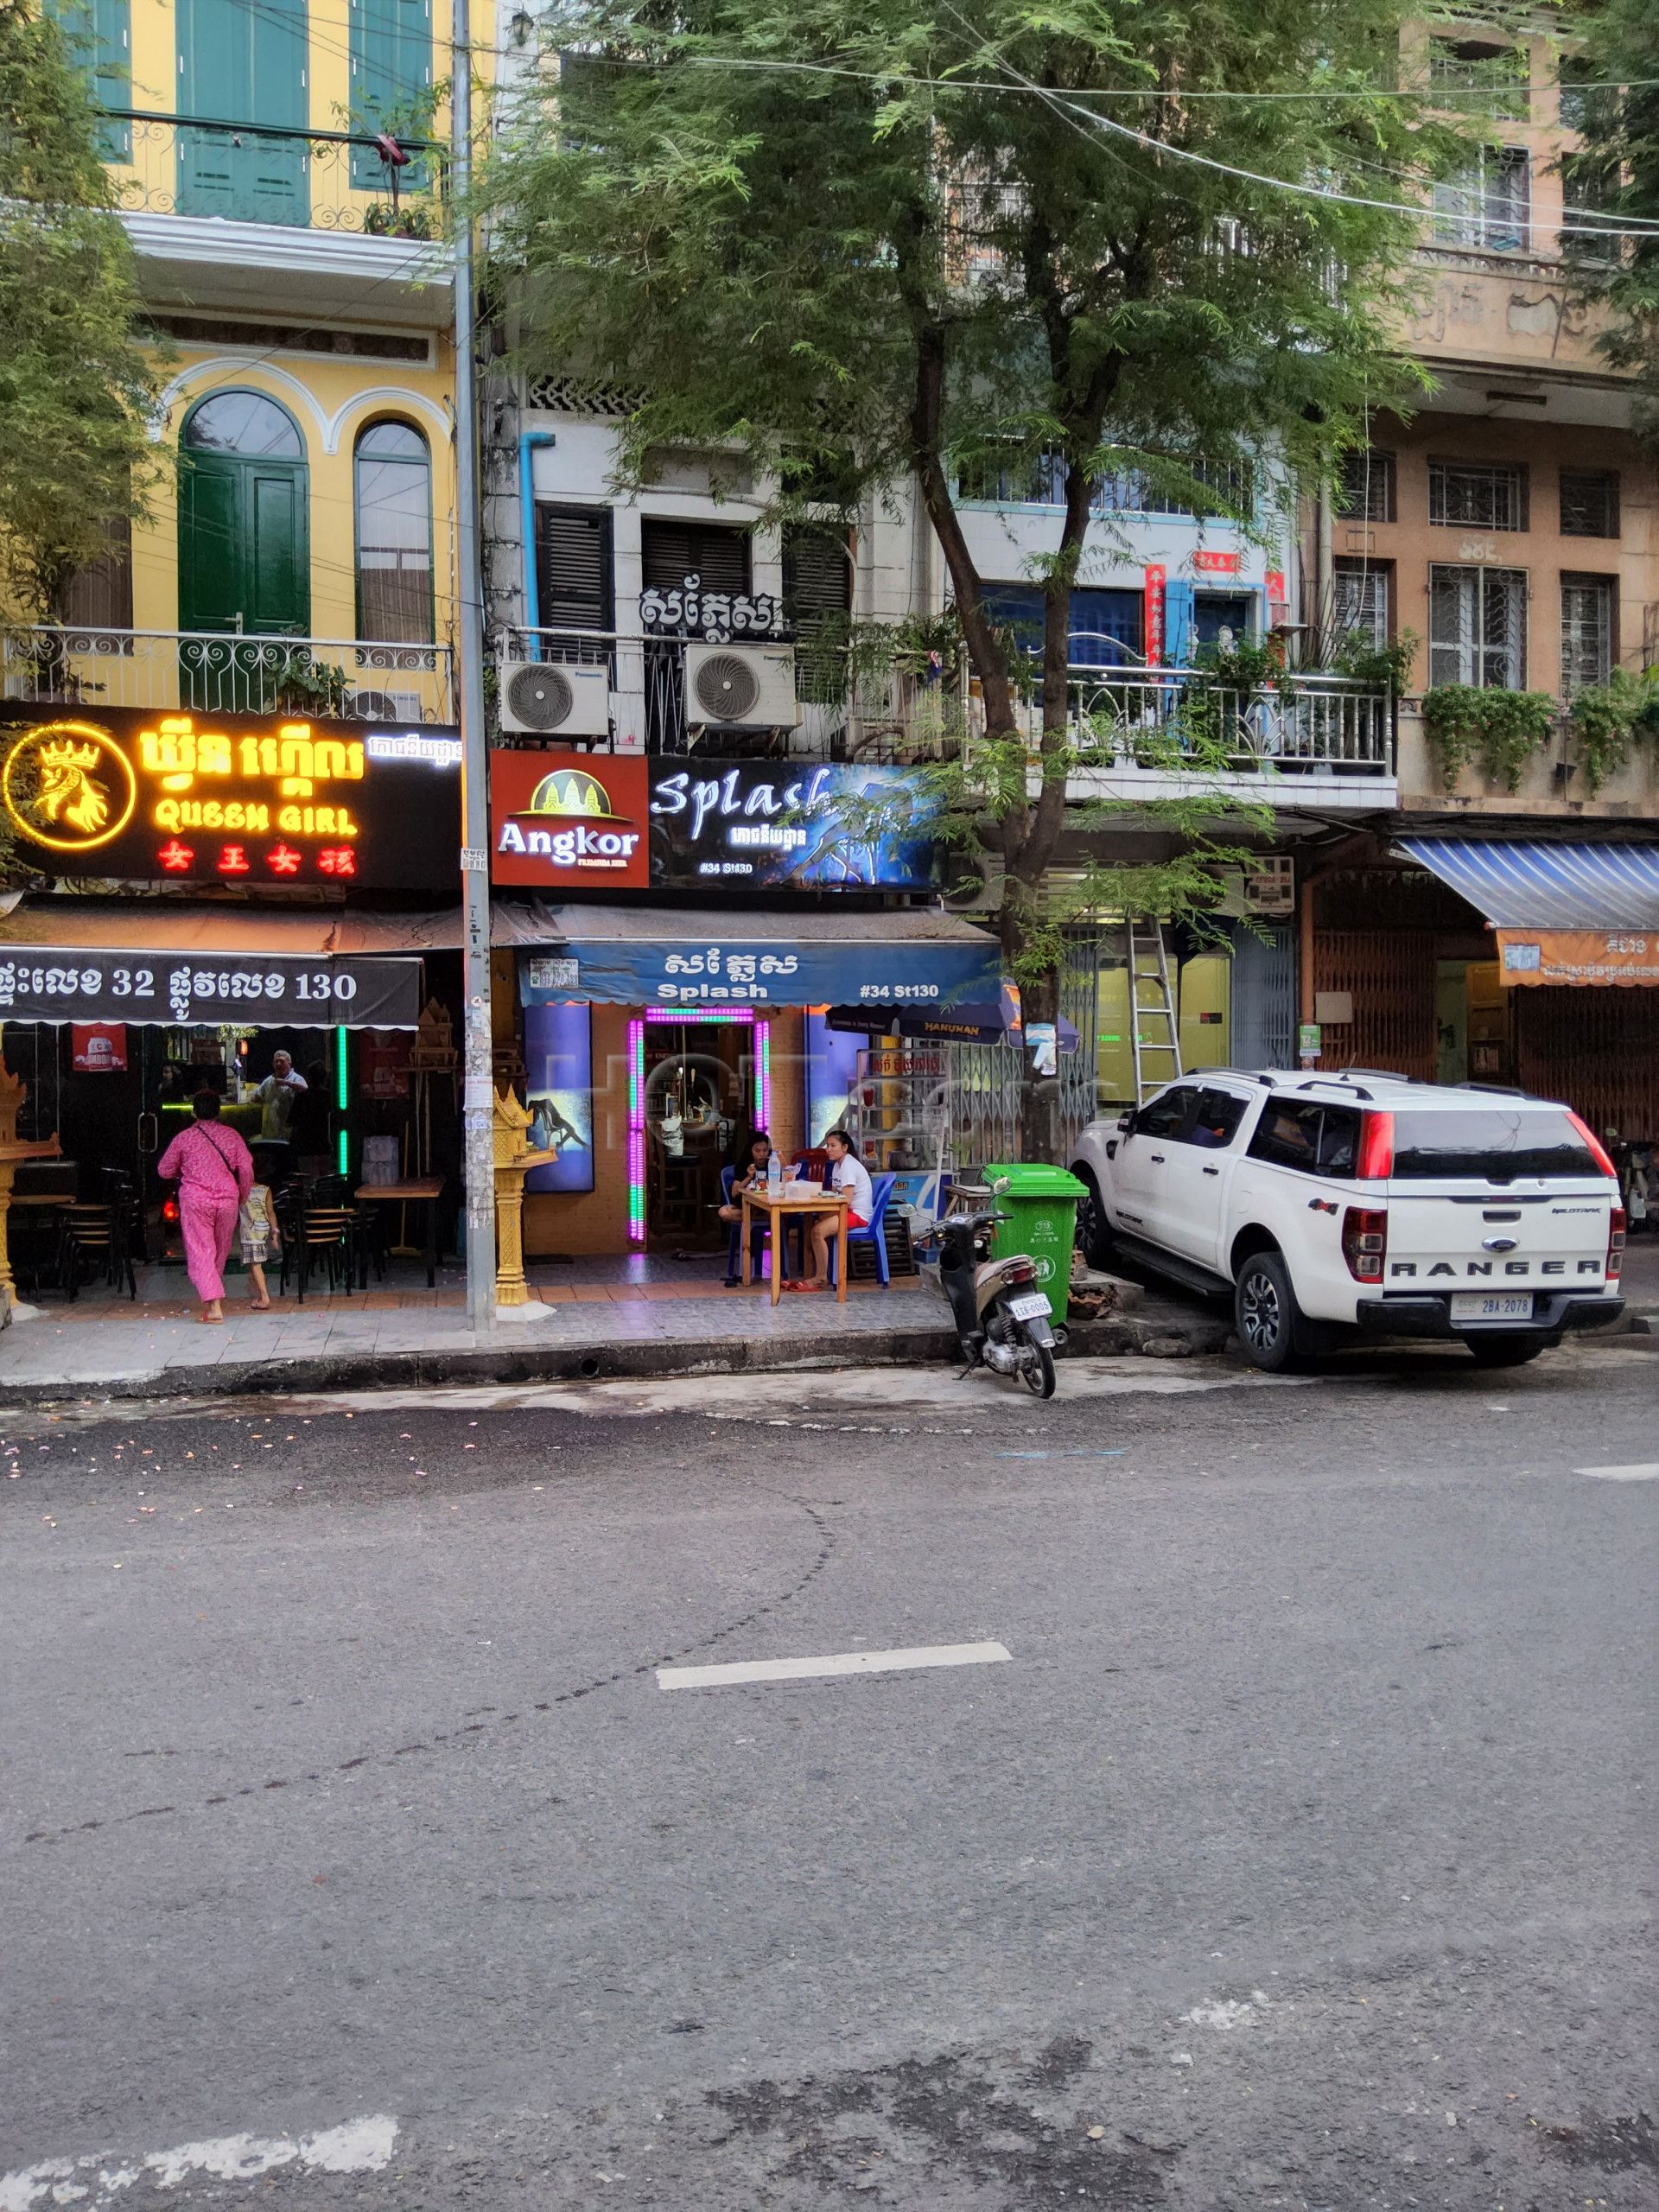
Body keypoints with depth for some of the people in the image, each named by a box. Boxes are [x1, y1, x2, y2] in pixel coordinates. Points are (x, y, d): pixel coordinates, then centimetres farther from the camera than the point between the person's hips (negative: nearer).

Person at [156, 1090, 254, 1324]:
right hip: (227, 1200, 3)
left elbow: (164, 1171, 8)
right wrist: (242, 1197, 12)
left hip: (196, 1200, -3)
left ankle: (214, 1307, -17)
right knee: (220, 1252, 17)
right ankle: (213, 1300, 28)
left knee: (200, 1252, -4)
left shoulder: (184, 1138, 0)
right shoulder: (231, 1135, 4)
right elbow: (246, 1168, -2)